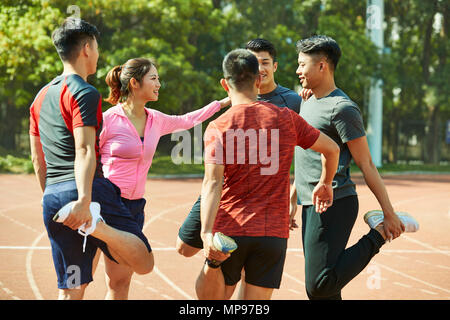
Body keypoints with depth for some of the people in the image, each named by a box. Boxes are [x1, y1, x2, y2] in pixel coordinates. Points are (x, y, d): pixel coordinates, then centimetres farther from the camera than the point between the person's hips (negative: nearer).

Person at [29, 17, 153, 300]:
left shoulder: (42, 97, 20)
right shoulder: (84, 93, -5)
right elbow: (84, 151, -18)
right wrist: (83, 199, -27)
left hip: (52, 200, 8)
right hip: (91, 189, -8)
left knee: (70, 291, 7)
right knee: (144, 263, -9)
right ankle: (96, 224, -33)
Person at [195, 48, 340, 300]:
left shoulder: (218, 127, -4)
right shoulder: (286, 118, 4)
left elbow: (212, 182, -17)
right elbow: (332, 149, 15)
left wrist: (207, 232, -26)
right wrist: (325, 184, 33)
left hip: (230, 229, -1)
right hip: (274, 232, 2)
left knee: (214, 296, 19)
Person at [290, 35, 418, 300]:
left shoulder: (342, 109, -11)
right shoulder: (307, 103, 18)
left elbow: (366, 164, -11)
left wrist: (389, 213, -10)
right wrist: (293, 199, 26)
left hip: (334, 206, -9)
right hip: (311, 207, 9)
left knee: (319, 286, -16)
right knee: (324, 290, 8)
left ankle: (377, 237, -1)